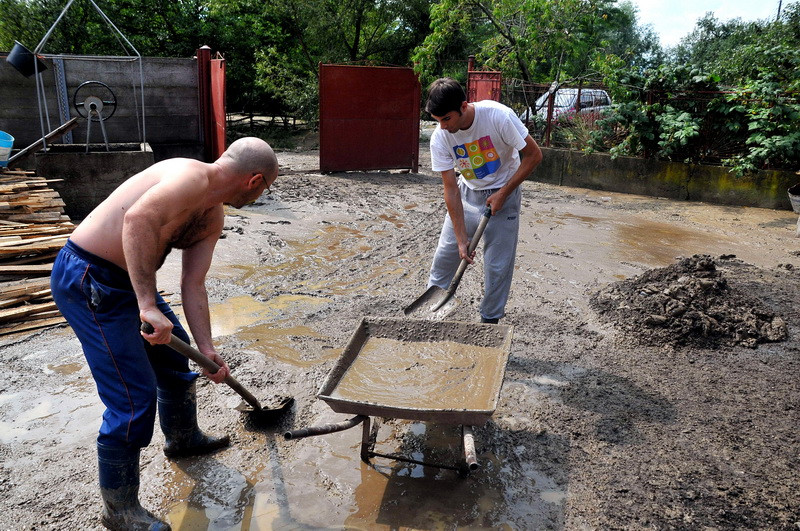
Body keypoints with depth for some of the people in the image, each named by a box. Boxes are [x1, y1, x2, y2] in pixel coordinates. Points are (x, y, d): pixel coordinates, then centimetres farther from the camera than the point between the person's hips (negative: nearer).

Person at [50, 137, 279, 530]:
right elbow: (137, 218, -40)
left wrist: (207, 349, 2)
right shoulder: (192, 177, -22)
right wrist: (148, 305, -41)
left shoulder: (213, 217, 7)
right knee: (135, 396, -6)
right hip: (87, 279, -10)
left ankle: (183, 438, 49)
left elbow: (193, 285, 7)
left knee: (175, 352, 23)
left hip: (125, 279, 10)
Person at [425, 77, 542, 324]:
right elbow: (451, 190, -16)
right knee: (446, 251, 6)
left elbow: (533, 154, -18)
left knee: (498, 265, -2)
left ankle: (490, 320, 16)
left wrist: (503, 193, -20)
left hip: (502, 194, -3)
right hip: (468, 193, 3)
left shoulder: (499, 116, -28)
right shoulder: (439, 138, -19)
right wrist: (461, 238, -19)